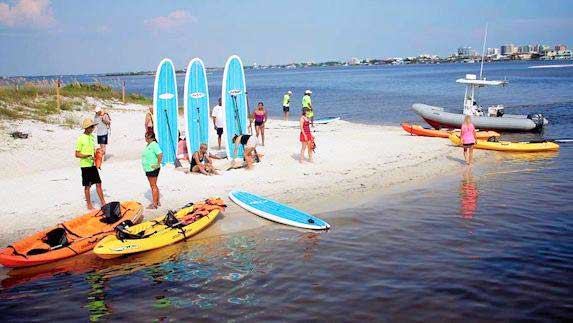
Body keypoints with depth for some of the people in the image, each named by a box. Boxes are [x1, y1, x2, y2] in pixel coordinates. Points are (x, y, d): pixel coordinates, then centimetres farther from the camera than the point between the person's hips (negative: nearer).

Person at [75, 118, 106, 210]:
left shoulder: (92, 136, 8)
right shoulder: (81, 138, -13)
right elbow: (77, 154, -13)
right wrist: (87, 156, -26)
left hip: (93, 164, 6)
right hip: (85, 165, -6)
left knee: (98, 183, 7)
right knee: (87, 186, 5)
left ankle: (103, 203, 14)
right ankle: (89, 205, 16)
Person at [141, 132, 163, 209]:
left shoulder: (154, 145, -17)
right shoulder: (148, 145, 14)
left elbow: (160, 154, -27)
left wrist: (158, 164, -23)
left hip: (153, 169, -10)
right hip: (148, 169, 10)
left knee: (153, 186, -6)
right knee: (153, 186, 15)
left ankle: (154, 204, -2)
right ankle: (157, 202, 24)